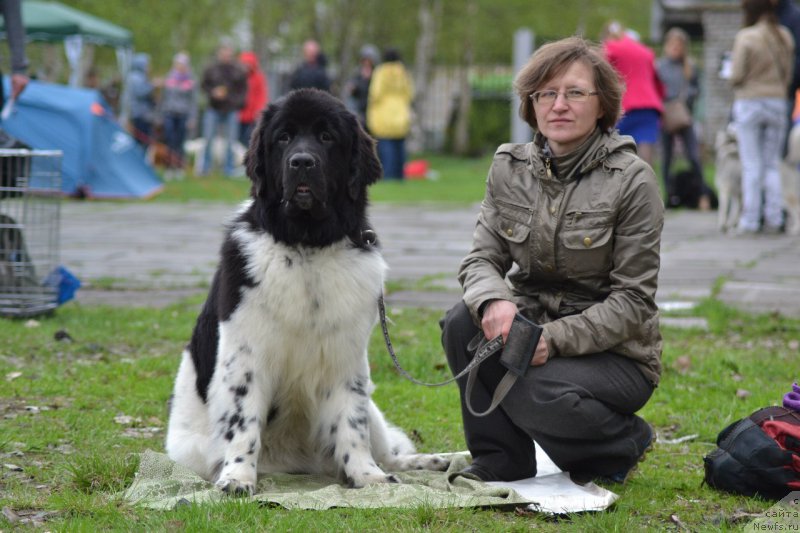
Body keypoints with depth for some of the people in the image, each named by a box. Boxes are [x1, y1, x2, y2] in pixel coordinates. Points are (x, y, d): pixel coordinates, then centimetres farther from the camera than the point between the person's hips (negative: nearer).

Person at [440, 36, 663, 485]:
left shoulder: (633, 179, -13)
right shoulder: (509, 168, 1)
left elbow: (633, 301, -13)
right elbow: (481, 258, -1)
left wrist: (556, 338, -26)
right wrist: (494, 300, -25)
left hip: (613, 351, -4)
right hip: (534, 325, 5)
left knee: (538, 393, -33)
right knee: (463, 323, -24)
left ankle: (627, 442, 1)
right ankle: (500, 461, -6)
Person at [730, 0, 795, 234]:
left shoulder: (745, 37, -13)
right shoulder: (785, 37, 3)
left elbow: (737, 76, -12)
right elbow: (788, 73, 6)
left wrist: (736, 81, 9)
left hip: (749, 103, -4)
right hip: (778, 101, 4)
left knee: (751, 165, 0)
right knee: (773, 164, 11)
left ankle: (749, 220, 0)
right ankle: (774, 219, 8)